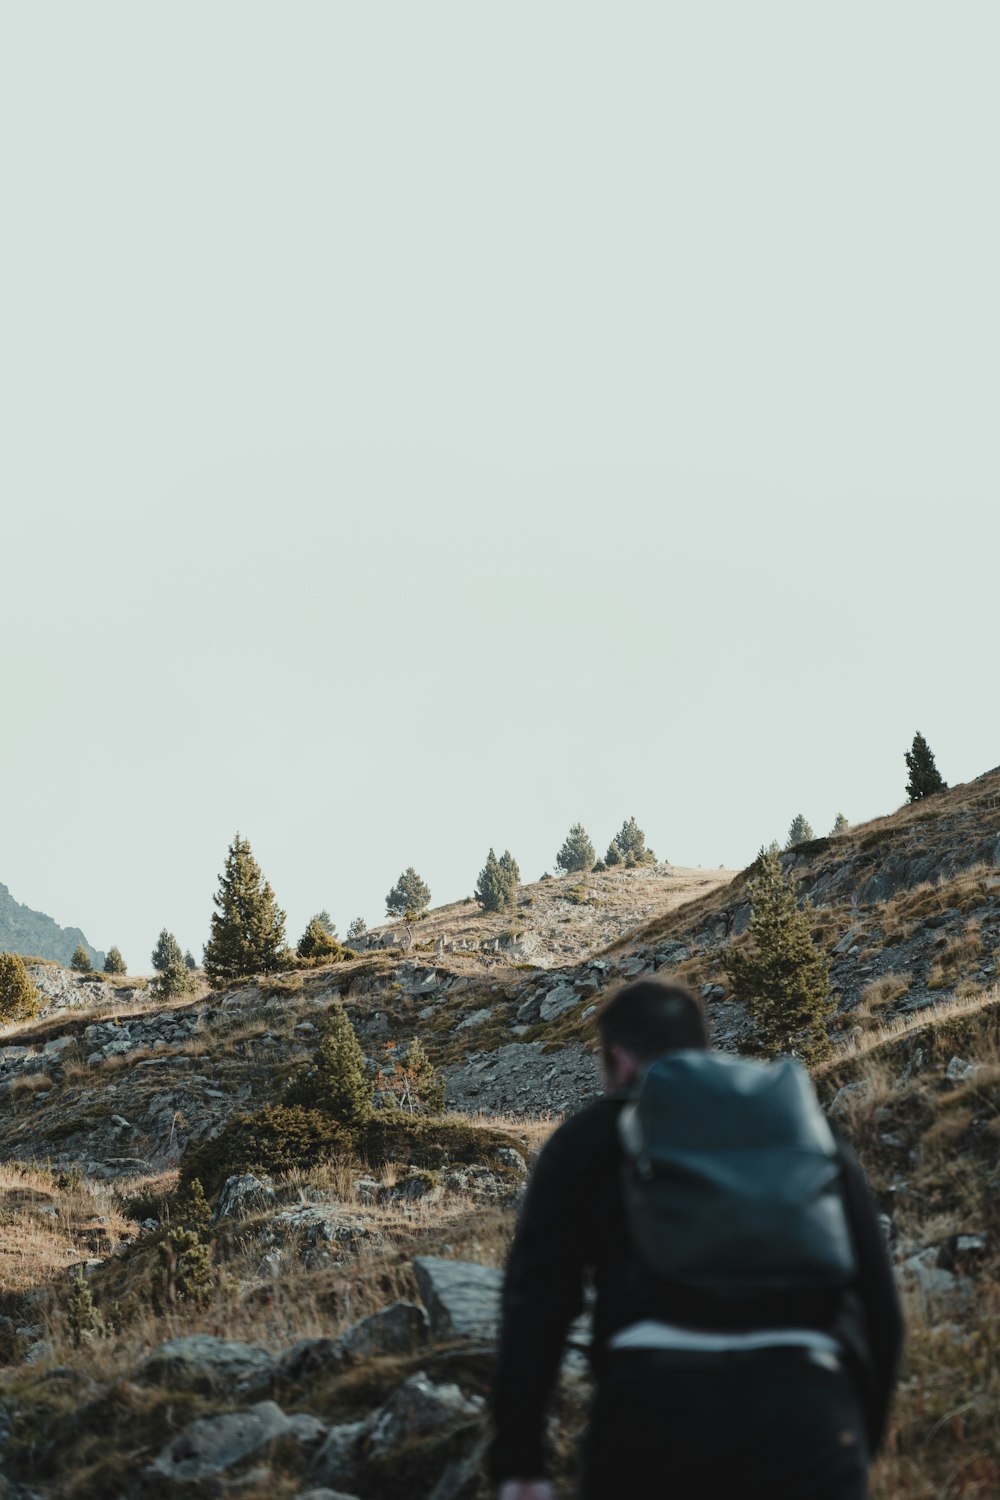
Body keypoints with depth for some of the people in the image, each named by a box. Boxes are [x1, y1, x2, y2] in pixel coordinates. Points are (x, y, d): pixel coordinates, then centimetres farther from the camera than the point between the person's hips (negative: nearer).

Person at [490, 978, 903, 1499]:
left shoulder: (591, 1135, 18)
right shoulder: (806, 1123, 24)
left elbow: (536, 1301, 8)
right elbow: (879, 1303, 19)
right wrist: (861, 1441, 27)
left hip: (653, 1399, -1)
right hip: (808, 1402, 1)